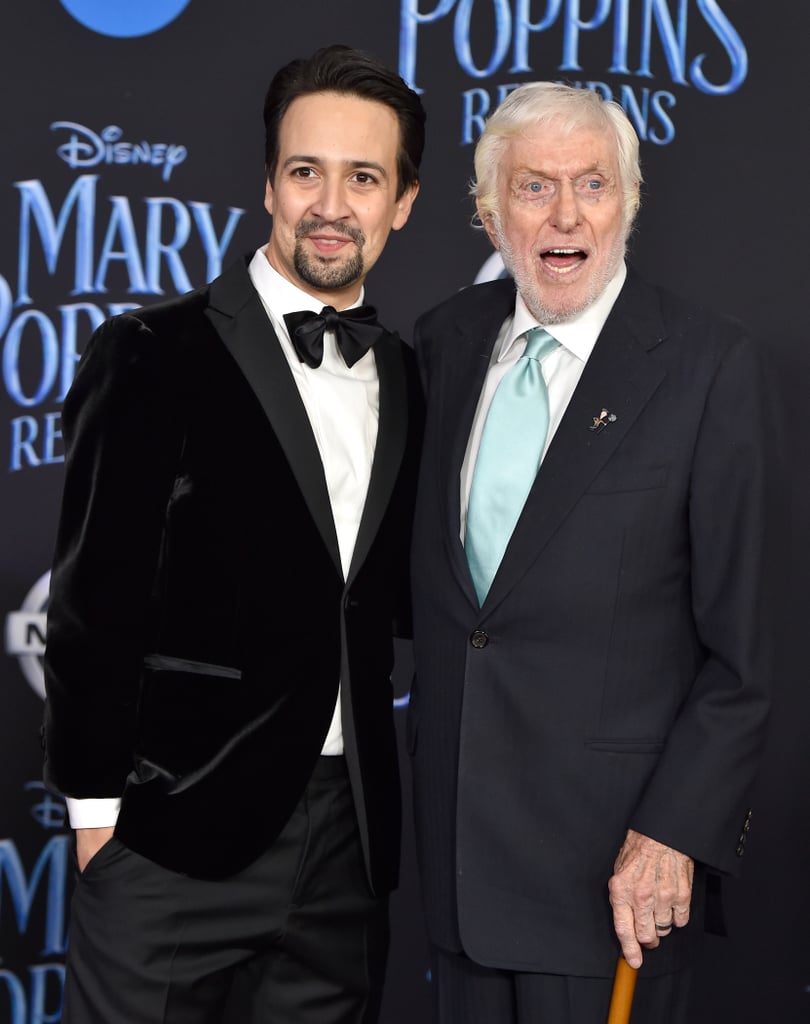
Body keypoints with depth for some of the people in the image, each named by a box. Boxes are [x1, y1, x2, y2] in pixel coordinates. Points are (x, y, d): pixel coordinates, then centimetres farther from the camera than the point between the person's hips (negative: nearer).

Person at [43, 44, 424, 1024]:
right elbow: (94, 601, -7)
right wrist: (97, 806, -8)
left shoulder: (406, 379, 11)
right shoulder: (154, 356, -6)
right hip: (175, 837, -5)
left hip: (347, 845, 5)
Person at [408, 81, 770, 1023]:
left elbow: (739, 644, -11)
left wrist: (674, 832, -15)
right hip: (456, 831, 5)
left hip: (611, 842, -4)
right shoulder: (445, 341, 6)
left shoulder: (707, 362, -10)